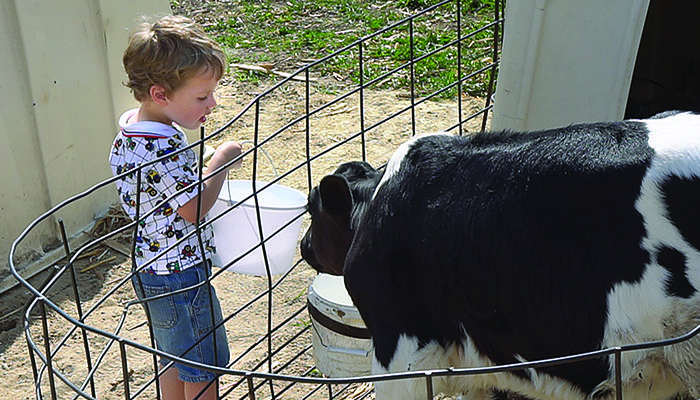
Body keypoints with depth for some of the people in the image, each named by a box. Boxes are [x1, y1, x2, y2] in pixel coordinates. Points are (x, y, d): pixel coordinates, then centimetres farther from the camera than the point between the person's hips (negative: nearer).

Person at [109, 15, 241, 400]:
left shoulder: (129, 124, 2)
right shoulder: (162, 144, -29)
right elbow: (195, 208, -26)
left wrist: (195, 162, 5)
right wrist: (222, 159, -16)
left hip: (151, 267, 10)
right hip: (180, 275, -10)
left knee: (173, 360, 26)